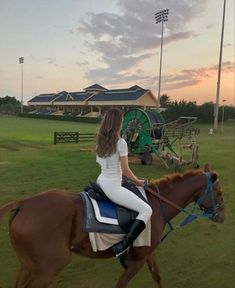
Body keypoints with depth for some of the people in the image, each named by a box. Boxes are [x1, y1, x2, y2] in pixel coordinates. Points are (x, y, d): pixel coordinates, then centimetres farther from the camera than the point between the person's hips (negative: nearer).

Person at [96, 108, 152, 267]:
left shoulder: (100, 141, 4)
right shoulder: (121, 143, -17)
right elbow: (126, 170, -13)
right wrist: (137, 181, 4)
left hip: (101, 181, 9)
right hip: (113, 187, -9)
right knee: (146, 210, -7)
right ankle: (123, 246, -16)